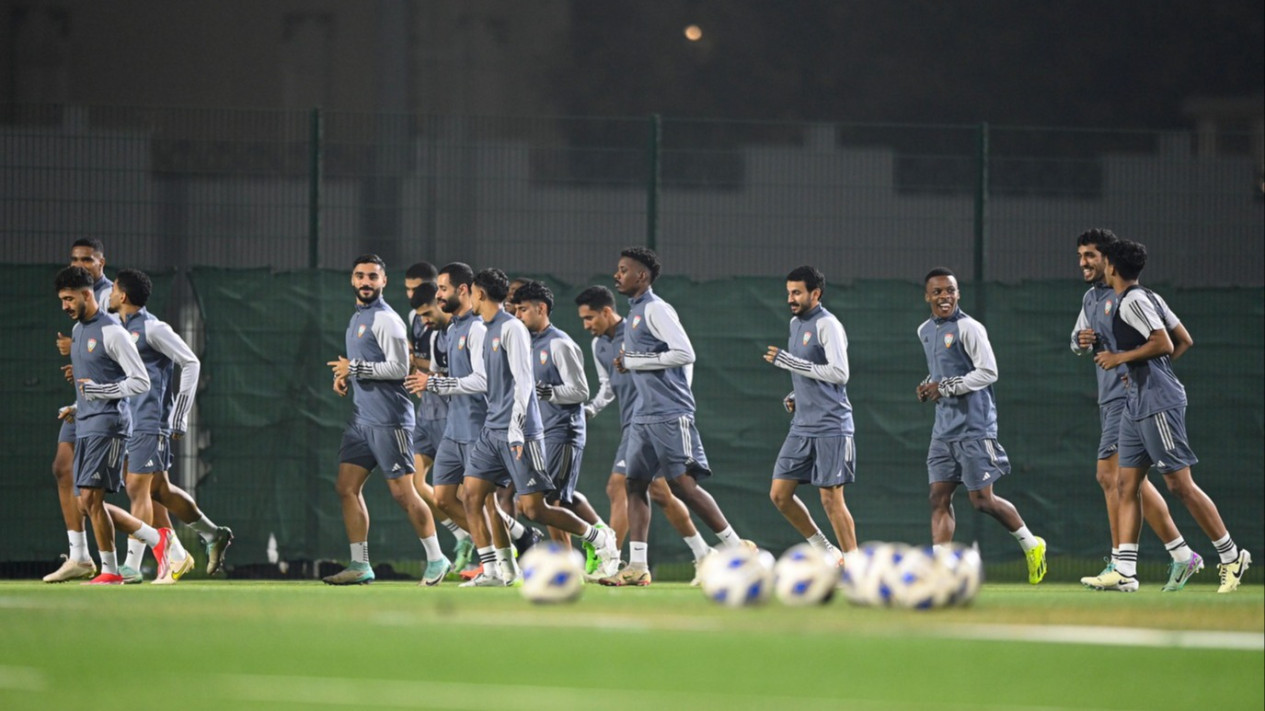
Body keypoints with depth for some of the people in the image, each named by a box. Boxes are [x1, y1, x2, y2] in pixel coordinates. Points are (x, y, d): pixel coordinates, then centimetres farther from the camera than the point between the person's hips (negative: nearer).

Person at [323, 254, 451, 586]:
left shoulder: (385, 319, -11)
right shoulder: (357, 318, 17)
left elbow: (399, 367, -18)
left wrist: (354, 368, -16)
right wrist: (345, 376, 9)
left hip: (388, 419, -9)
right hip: (361, 418, 9)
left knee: (402, 492, -6)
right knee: (347, 487, 2)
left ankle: (436, 559, 5)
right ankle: (360, 566, 5)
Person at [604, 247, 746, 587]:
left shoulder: (655, 310, -11)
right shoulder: (635, 312, 19)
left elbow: (685, 354, -20)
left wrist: (634, 360, -15)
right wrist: (627, 362, 14)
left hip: (670, 415, -10)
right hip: (644, 415, 10)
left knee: (683, 485, -11)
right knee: (636, 483, 4)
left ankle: (736, 547, -3)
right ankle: (637, 566, 2)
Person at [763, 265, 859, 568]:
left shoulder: (827, 325, -11)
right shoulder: (796, 323, 16)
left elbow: (839, 373, -20)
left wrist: (788, 361, -19)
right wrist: (795, 397, 9)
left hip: (830, 427, -9)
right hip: (801, 426, 9)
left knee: (831, 498, -7)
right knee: (779, 494, 4)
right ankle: (827, 552, 16)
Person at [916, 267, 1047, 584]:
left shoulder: (968, 328, -10)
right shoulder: (925, 331, 15)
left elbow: (988, 372, -15)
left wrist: (945, 388, -16)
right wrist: (928, 386, 8)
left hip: (974, 426, -8)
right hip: (944, 427, 8)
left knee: (981, 499, -5)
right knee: (939, 497, -2)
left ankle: (1031, 544, 16)